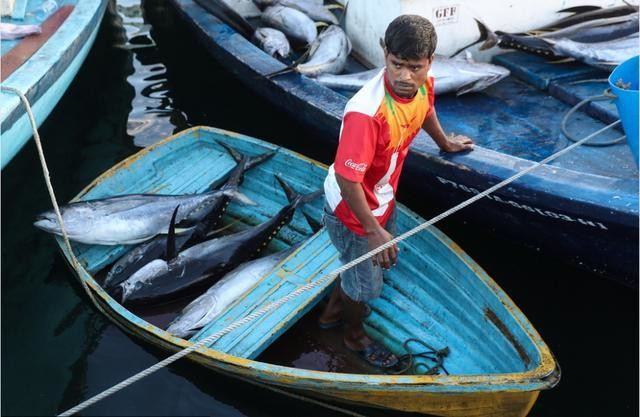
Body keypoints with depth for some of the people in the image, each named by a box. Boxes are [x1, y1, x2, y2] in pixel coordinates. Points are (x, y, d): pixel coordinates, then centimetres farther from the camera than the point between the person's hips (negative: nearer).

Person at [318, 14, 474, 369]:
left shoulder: (422, 85, -13)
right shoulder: (367, 112, -39)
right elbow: (347, 179, -33)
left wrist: (444, 142, 29)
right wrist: (373, 229, -26)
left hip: (383, 198, 8)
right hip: (352, 210, -8)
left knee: (383, 257, 31)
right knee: (366, 282, 16)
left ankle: (332, 311, 57)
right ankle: (354, 334, 51)